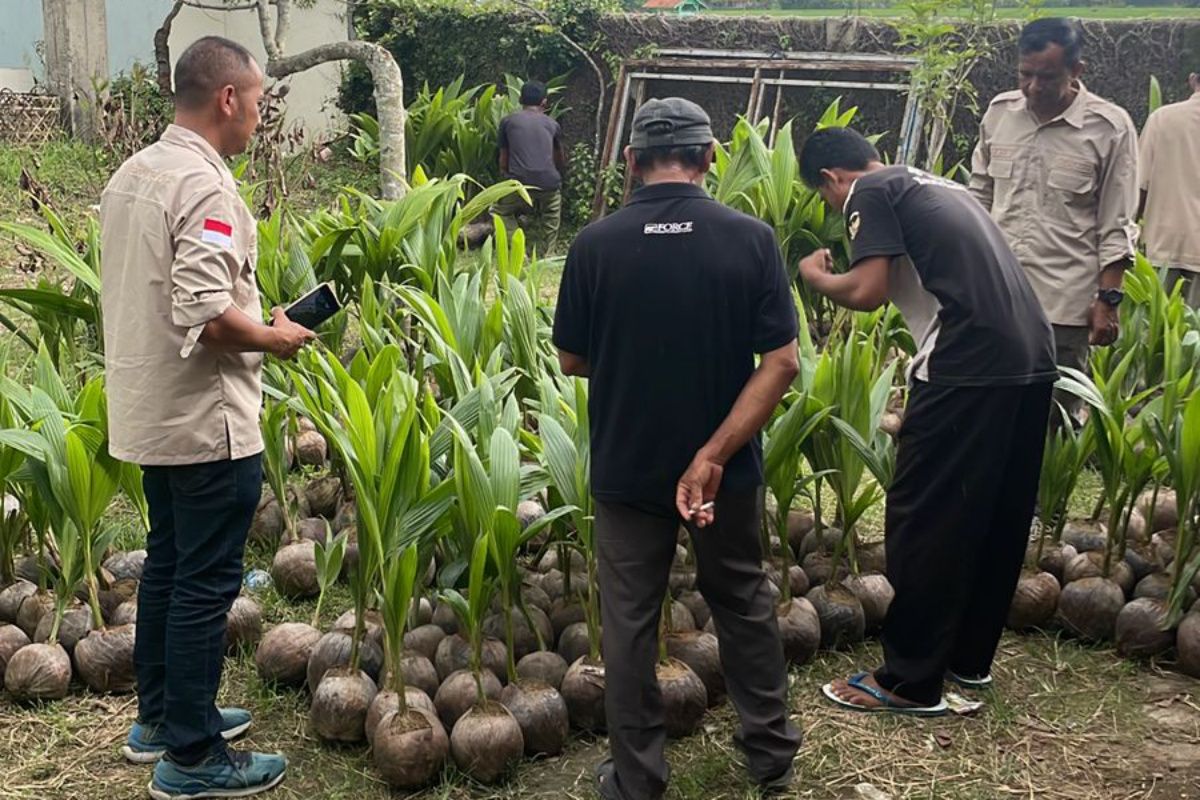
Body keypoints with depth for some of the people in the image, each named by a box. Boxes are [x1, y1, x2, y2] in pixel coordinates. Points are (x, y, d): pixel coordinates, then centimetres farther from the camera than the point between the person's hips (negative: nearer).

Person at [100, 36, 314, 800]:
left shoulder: (132, 174, 9)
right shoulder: (204, 185, -20)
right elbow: (206, 313, -29)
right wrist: (274, 338, -12)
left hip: (151, 413, 10)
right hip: (207, 421, -9)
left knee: (167, 564, 19)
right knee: (205, 584, 0)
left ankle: (160, 716, 33)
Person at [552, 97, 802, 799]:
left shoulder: (596, 244, -11)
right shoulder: (751, 239, -10)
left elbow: (573, 361, -2)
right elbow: (782, 360, -15)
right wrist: (715, 455, -18)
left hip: (627, 467, -1)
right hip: (726, 467, 1)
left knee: (630, 618, 12)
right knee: (744, 600, 21)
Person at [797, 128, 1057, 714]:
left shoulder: (870, 193, 0)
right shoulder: (938, 187, 25)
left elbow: (866, 292, -12)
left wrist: (816, 277, 8)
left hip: (969, 368, -9)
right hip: (1033, 360, 9)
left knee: (924, 519, 1)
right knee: (997, 517, 17)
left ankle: (911, 681, 9)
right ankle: (970, 655, 31)